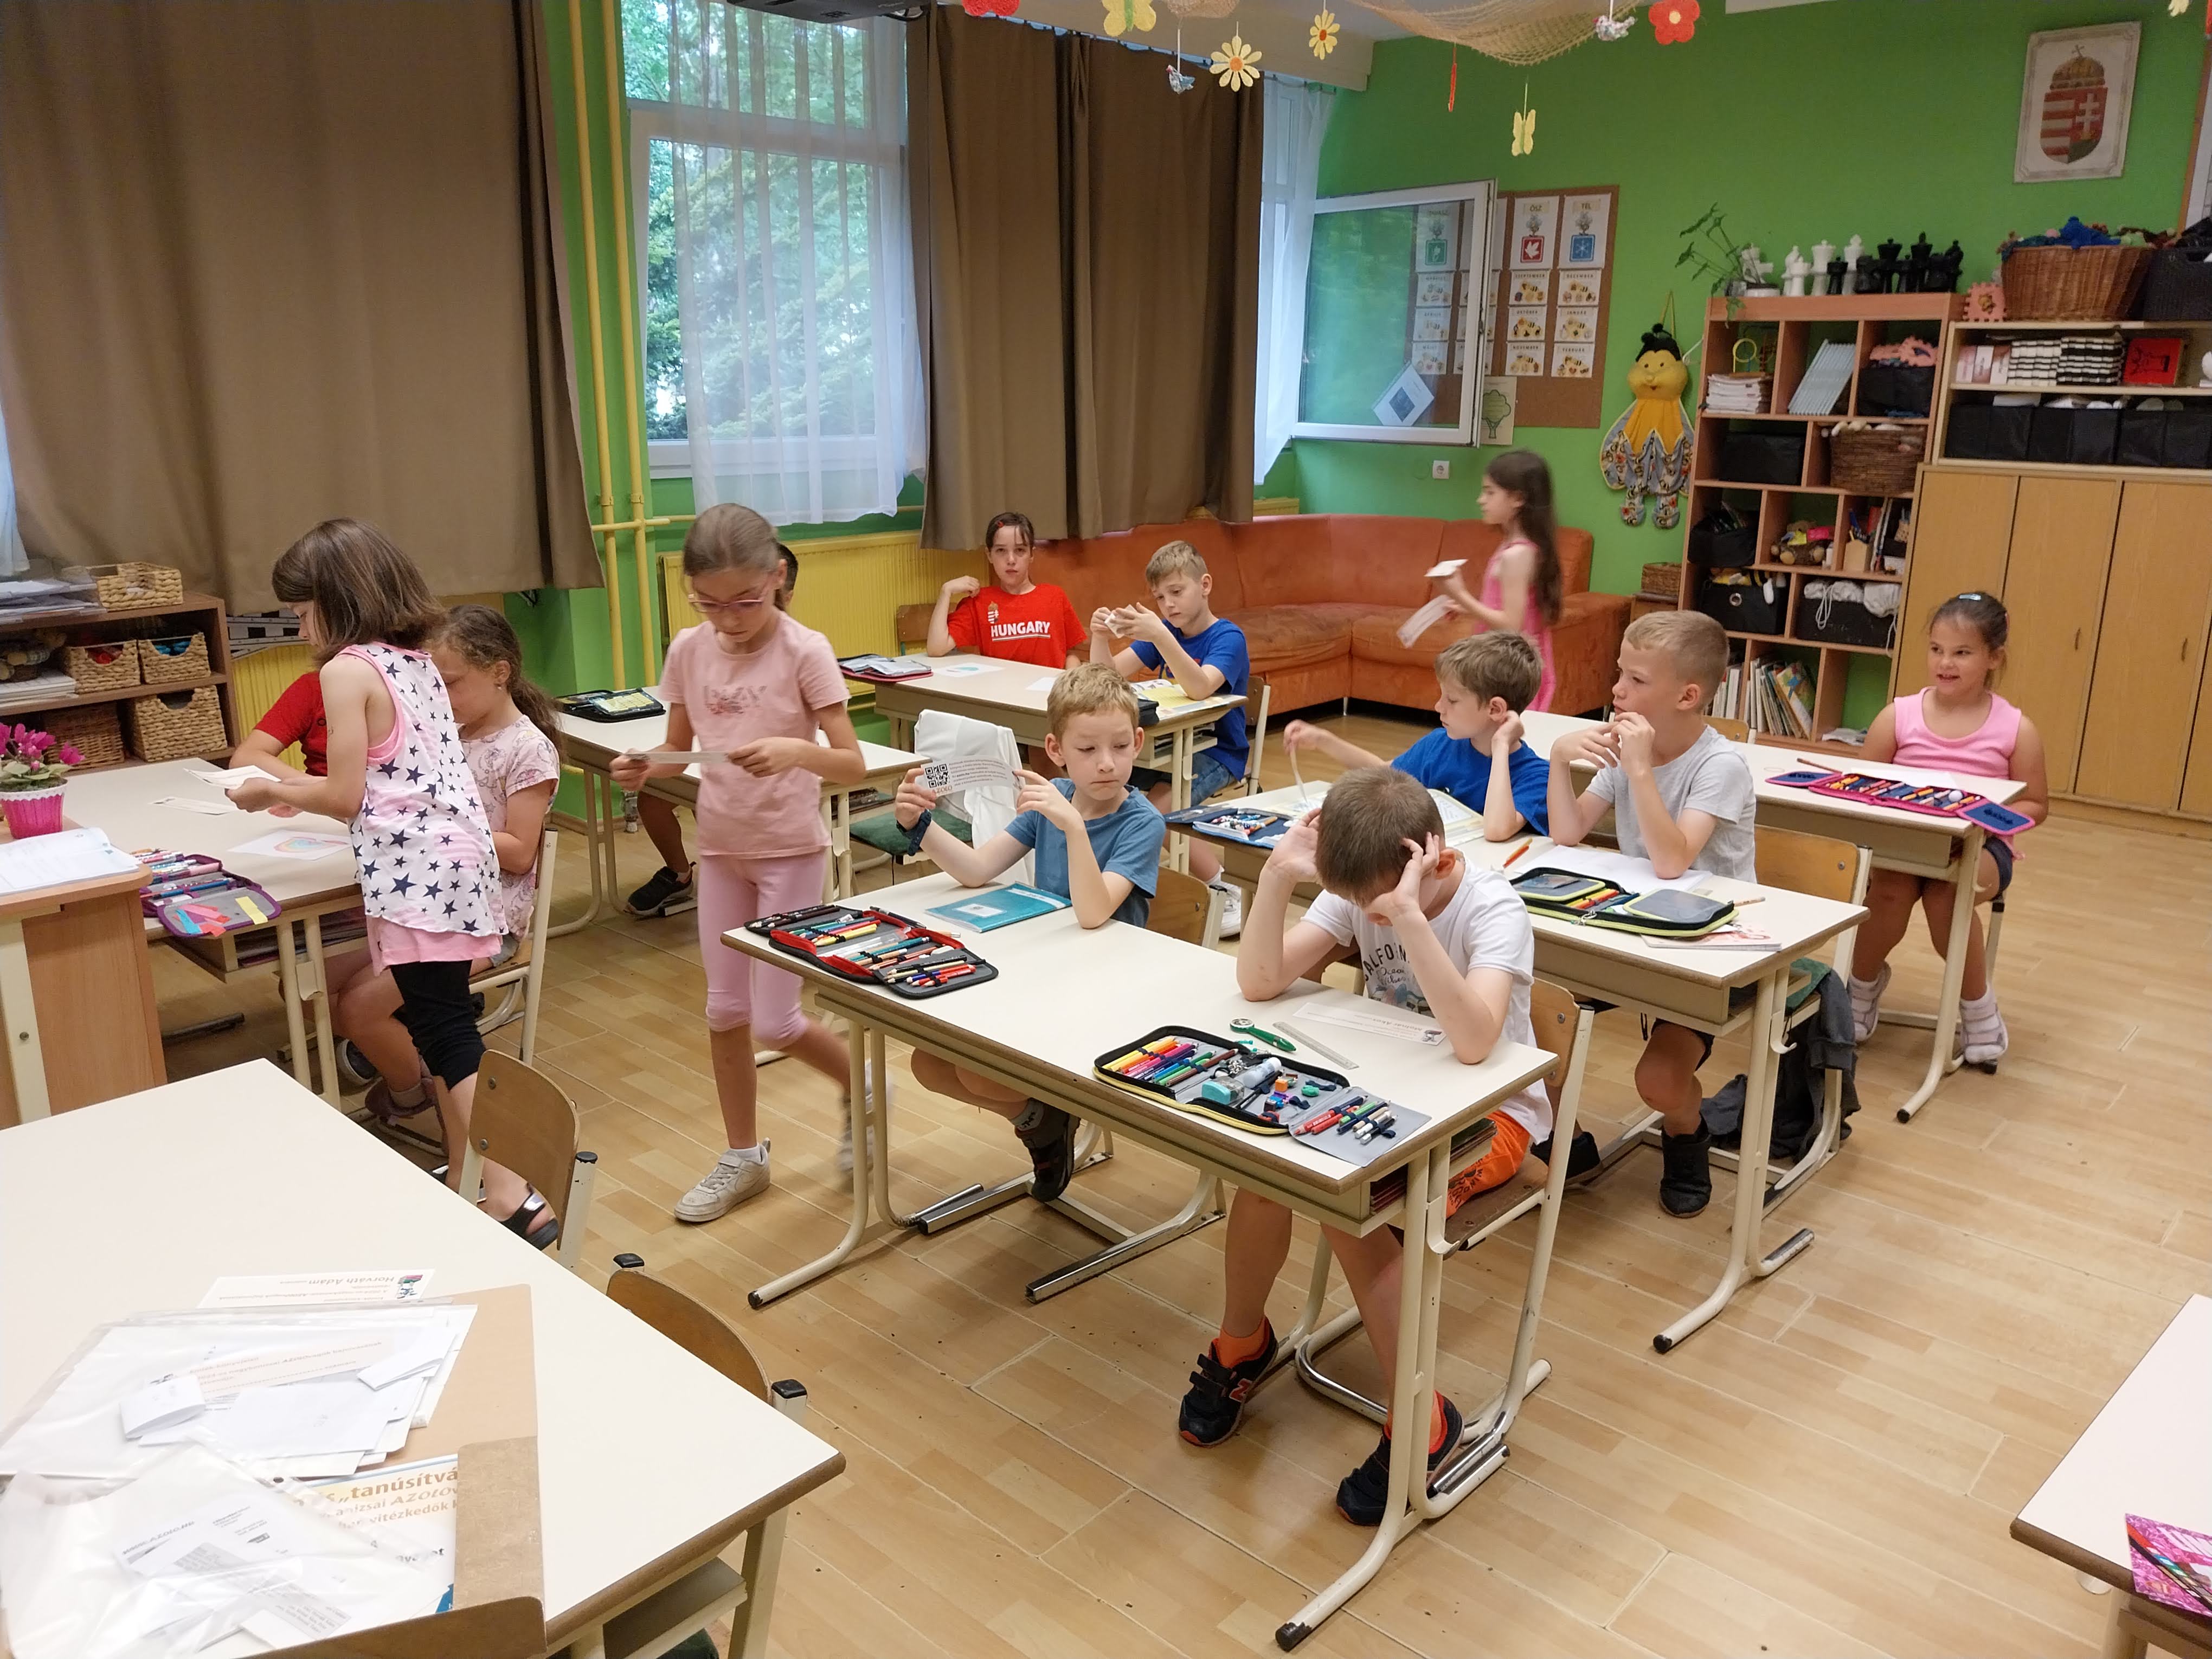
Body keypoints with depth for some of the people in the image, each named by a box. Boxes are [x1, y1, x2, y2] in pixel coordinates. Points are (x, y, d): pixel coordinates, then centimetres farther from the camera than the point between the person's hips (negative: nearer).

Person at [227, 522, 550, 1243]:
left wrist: (273, 792, 7)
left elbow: (347, 797, -10)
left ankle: (514, 1199, -10)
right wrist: (300, 792, 23)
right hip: (454, 854, 9)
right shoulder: (417, 659, 14)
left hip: (417, 868, -9)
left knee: (446, 1034, -7)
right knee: (439, 1024, 16)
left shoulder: (347, 671, -10)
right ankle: (465, 1175, 24)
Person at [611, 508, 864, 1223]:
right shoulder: (688, 650, -2)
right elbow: (681, 750, 8)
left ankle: (864, 1087, 28)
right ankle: (743, 1157, 28)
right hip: (720, 848, 5)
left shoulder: (805, 652, -17)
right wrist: (644, 767, -14)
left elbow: (853, 765, -19)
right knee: (725, 1012, 10)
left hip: (792, 851, -5)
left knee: (775, 1022, -2)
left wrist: (796, 750, -38)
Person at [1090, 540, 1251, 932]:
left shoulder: (1228, 638, -12)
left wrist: (1160, 637, -44)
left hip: (1216, 753, -6)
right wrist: (1100, 636, -17)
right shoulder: (1165, 631, 9)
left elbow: (1200, 687, -33)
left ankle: (1227, 895, -15)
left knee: (1156, 807, -31)